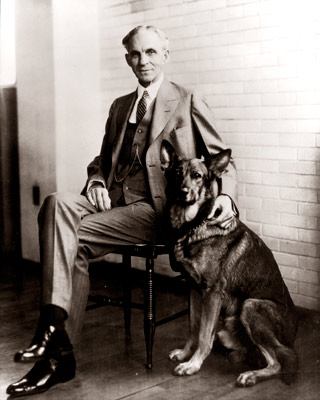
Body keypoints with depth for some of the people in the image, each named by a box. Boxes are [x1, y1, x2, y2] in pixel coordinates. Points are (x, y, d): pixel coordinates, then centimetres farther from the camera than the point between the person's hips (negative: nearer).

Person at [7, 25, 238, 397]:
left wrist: (225, 196, -16)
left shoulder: (188, 102, 6)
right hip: (112, 200, 5)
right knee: (57, 203, -26)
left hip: (153, 209, -5)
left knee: (73, 241, -26)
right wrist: (96, 181, 4)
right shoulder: (120, 106, 24)